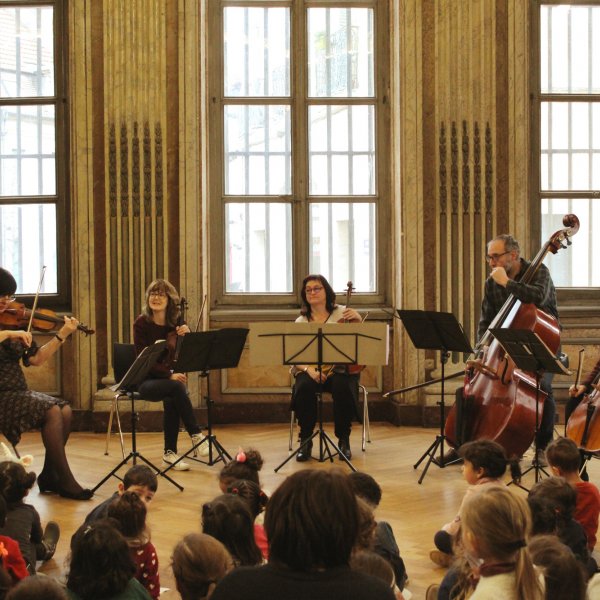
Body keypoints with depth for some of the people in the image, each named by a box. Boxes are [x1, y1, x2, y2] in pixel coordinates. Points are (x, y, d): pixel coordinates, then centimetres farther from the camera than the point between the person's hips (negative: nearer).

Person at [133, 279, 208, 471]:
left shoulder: (176, 324, 3)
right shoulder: (142, 323, -6)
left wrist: (185, 337, -19)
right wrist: (170, 375, -24)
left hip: (171, 378, 3)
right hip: (147, 380, -3)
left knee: (171, 401, -32)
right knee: (175, 388, -34)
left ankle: (170, 452, -21)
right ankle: (196, 434, -26)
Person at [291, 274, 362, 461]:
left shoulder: (342, 313, 7)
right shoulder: (301, 321, 10)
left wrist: (358, 321, -16)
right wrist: (310, 370, -19)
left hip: (339, 369, -1)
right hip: (310, 370, 1)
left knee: (342, 387, -35)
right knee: (304, 388, -34)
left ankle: (344, 440, -16)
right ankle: (305, 441, -17)